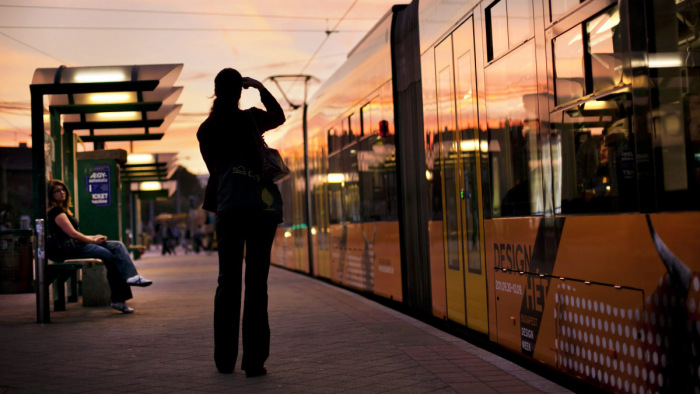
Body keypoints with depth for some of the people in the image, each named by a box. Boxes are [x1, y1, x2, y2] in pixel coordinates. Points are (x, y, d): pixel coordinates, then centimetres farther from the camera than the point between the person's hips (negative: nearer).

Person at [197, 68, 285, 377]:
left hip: (229, 207, 2)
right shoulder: (251, 118, 2)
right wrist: (260, 88, 23)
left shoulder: (206, 130, 7)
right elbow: (279, 116, 23)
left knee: (228, 281, 7)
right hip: (263, 206, -2)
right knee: (256, 281, -2)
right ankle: (254, 359, -3)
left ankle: (225, 359, 9)